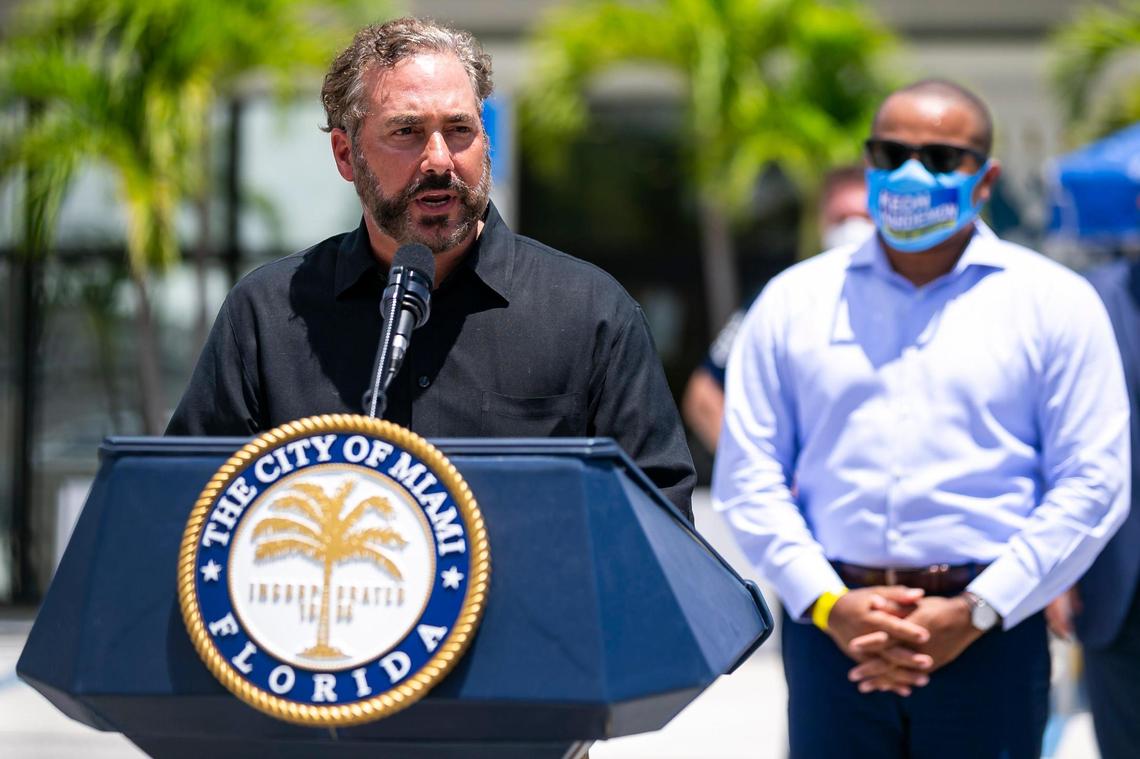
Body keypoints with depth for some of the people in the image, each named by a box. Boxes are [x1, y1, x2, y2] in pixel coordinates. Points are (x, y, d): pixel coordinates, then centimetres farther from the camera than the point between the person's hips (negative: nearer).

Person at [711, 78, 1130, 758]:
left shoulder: (1054, 302, 6)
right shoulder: (794, 301, 11)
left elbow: (1093, 486, 0)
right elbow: (746, 475, 8)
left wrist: (975, 613, -9)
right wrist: (827, 603, -6)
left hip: (988, 635, -1)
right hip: (832, 633, 2)